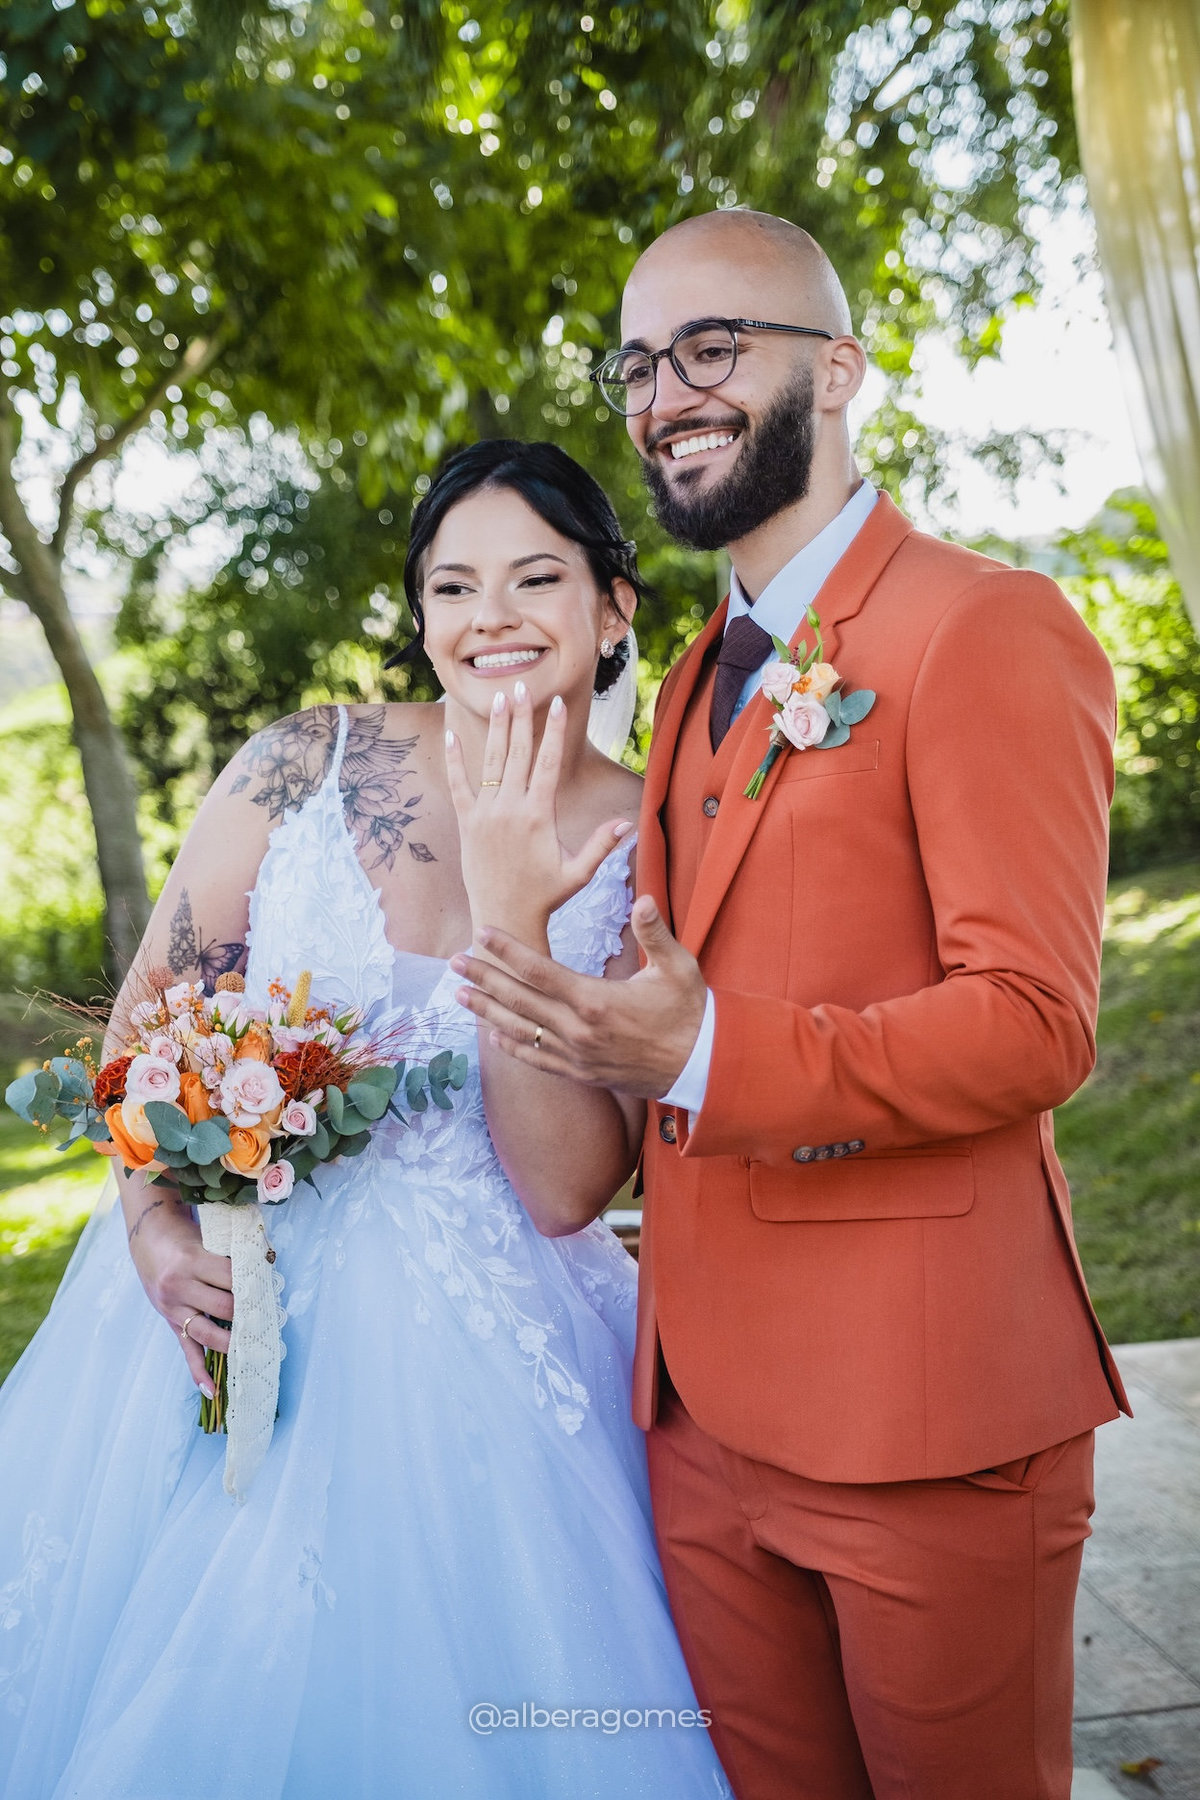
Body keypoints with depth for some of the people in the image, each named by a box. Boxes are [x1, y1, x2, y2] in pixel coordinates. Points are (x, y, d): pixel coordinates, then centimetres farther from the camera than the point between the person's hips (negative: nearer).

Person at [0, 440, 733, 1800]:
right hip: (213, 1303, 2)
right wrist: (153, 1220, -13)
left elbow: (563, 1193, -13)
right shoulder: (310, 761, -5)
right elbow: (147, 1009, 3)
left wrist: (510, 913, -22)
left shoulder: (649, 857, -7)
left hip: (466, 1371, -1)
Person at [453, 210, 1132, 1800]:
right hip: (707, 1415, 7)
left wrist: (705, 1058, -26)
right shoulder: (700, 681, 17)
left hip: (922, 1419, -7)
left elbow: (1032, 1025, -17)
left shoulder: (983, 627, -9)